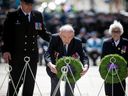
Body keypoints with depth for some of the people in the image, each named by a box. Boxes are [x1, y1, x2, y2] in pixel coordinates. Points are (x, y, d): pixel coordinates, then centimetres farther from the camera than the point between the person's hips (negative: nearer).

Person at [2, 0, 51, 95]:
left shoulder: (38, 15, 9)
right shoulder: (12, 16, -2)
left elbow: (42, 32, 13)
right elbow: (6, 34, -3)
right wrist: (6, 50, -14)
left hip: (32, 55, 4)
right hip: (17, 55, -4)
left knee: (30, 82, 6)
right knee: (15, 81, 0)